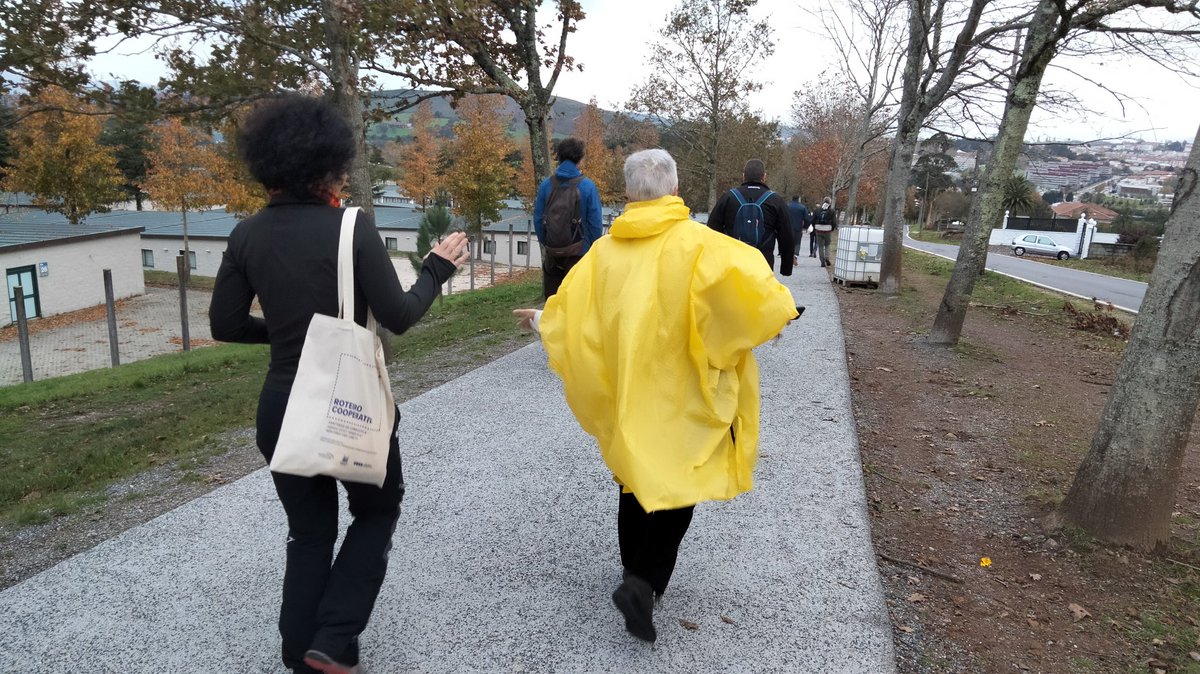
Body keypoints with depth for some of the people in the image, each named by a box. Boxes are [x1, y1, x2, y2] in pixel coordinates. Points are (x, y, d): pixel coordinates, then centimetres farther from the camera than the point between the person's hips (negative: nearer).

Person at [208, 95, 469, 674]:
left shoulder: (248, 235, 0)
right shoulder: (351, 226, -14)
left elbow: (225, 325, 4)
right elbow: (398, 316, -14)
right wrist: (437, 269, 1)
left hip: (282, 409, 5)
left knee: (309, 532, 20)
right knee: (377, 511, 20)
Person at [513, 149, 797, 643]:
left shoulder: (605, 250, -1)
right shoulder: (697, 243, -12)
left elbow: (569, 307, 2)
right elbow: (743, 275, -27)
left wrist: (540, 320, 24)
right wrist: (773, 312, -7)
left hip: (624, 390, 4)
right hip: (679, 392, -4)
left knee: (636, 480, 21)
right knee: (678, 486, 10)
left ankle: (637, 576, 33)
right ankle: (643, 585, -2)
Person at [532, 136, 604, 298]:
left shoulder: (546, 185, -1)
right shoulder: (587, 186, -10)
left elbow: (538, 219, 3)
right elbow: (596, 223, -8)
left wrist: (545, 244, 15)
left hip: (552, 253, 3)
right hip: (579, 253, -3)